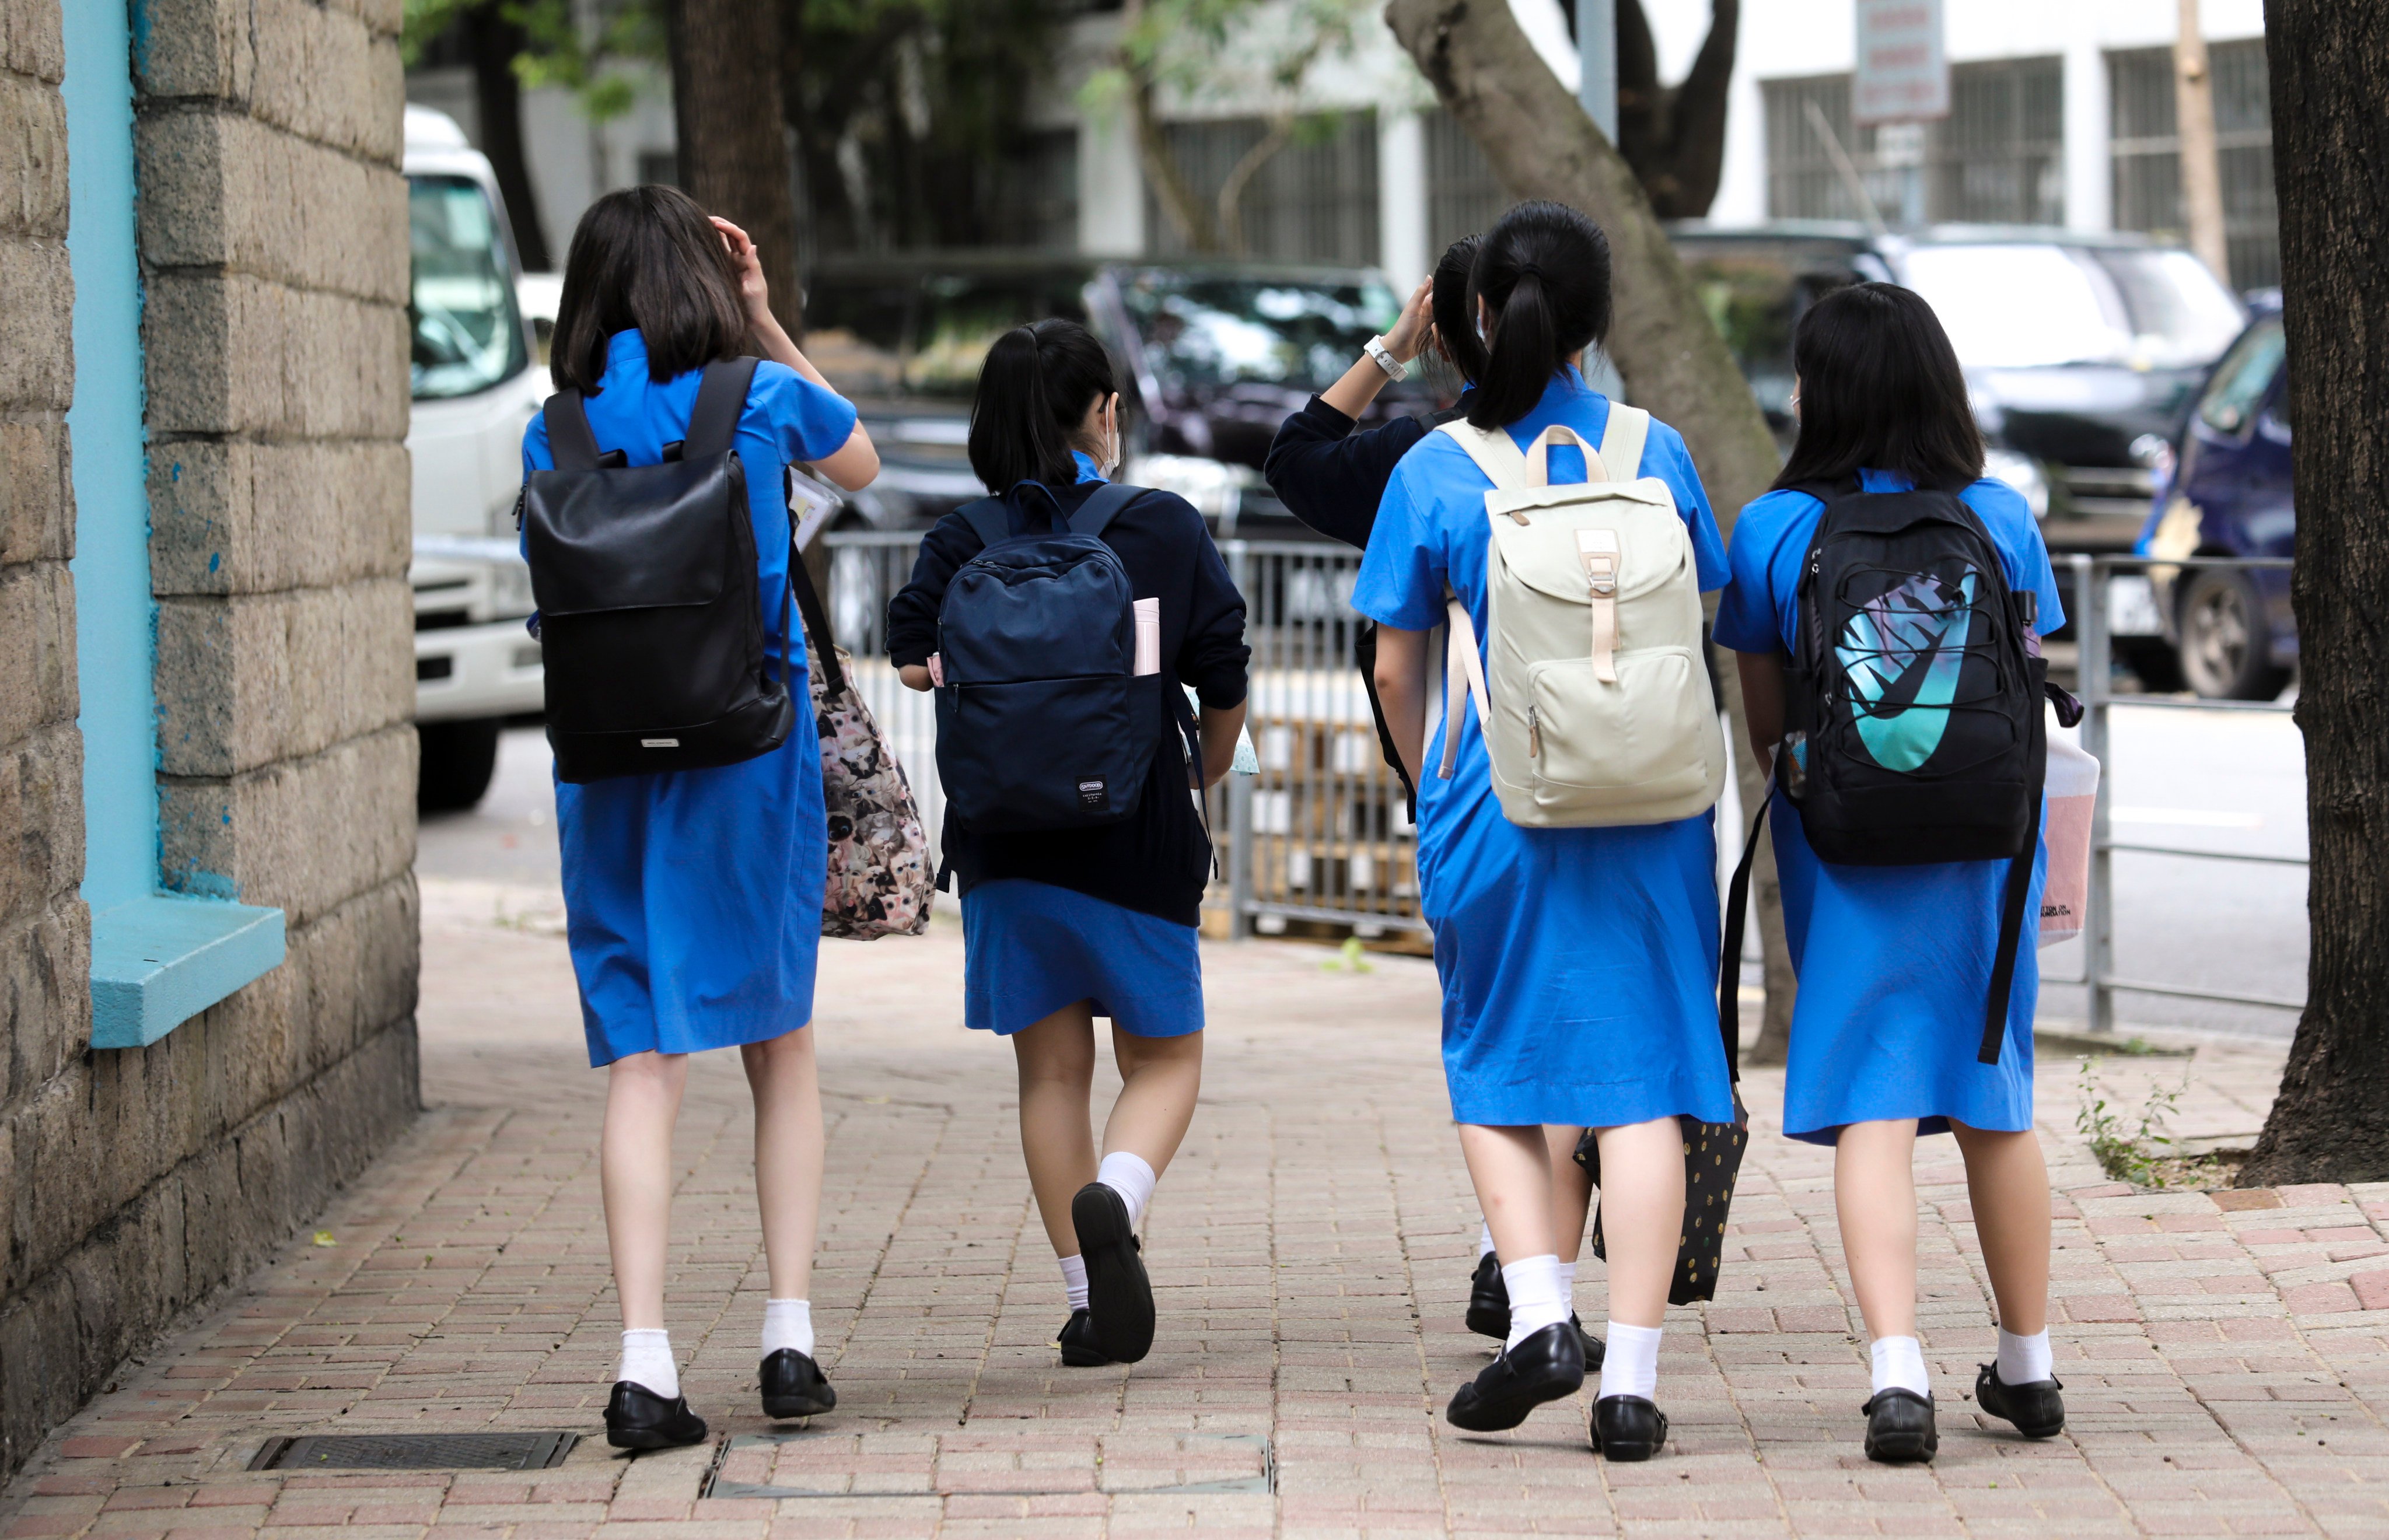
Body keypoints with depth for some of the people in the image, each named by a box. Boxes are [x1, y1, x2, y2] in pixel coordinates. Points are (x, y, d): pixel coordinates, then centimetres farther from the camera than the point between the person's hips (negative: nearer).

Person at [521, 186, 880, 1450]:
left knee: (643, 1062, 0)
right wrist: (768, 324, 19)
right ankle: (790, 1336, 10)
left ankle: (645, 1363, -10)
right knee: (781, 1049, 14)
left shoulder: (555, 434, 2)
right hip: (751, 749, -1)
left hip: (608, 763, 1)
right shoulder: (761, 398, -2)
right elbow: (859, 464, 20)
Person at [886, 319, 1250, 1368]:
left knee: (1051, 1070, 10)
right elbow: (1226, 685, 0)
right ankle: (1113, 1201, -21)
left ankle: (1089, 1302, 9)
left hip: (1005, 837, 2)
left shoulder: (958, 545, -1)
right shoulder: (1165, 530, -3)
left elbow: (914, 661, -15)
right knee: (1164, 1059, 9)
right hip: (1140, 836, -2)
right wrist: (1209, 770, 19)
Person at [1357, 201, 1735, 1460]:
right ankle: (1631, 1379, 0)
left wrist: (1431, 788, 18)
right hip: (1646, 812, 1)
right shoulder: (1654, 453, -1)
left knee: (1494, 1069, 16)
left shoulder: (1435, 473, -5)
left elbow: (1396, 671, 0)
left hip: (1494, 813, -1)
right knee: (1642, 1078, 3)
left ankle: (1538, 1312, -1)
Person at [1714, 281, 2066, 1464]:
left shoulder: (1774, 531, -5)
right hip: (1983, 836, 2)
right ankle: (2027, 1366, 25)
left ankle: (1898, 1371, -17)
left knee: (1872, 1107, -3)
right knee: (1994, 1100, 15)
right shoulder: (2000, 519, -1)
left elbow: (1764, 721, 2)